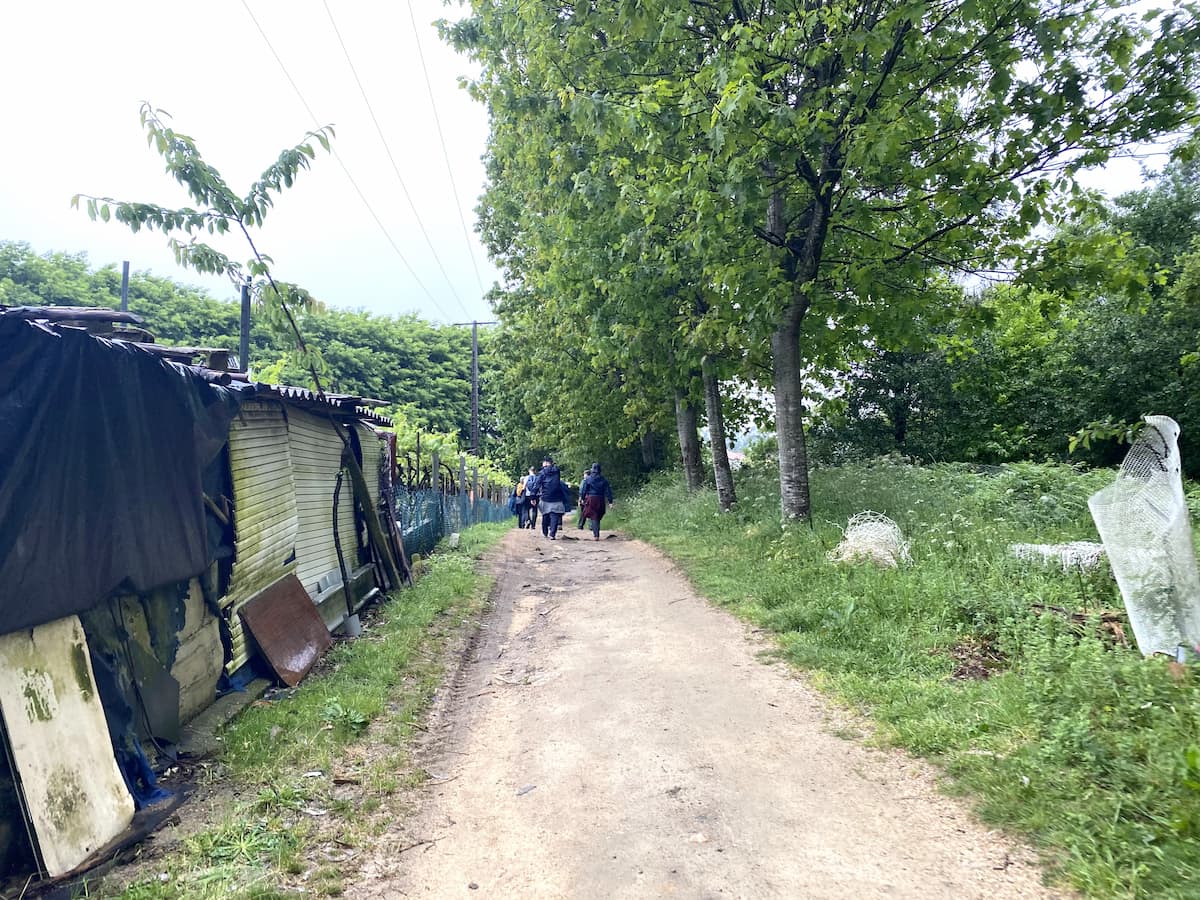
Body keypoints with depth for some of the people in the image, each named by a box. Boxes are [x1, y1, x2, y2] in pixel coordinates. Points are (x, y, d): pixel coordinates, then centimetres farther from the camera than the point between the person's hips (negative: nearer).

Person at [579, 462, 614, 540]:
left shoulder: (588, 479, -3)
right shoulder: (604, 479, 4)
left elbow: (583, 490, -3)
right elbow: (608, 491, 4)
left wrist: (581, 499, 4)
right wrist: (610, 501, 6)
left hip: (591, 499, -3)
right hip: (601, 500, 3)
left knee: (593, 517, 0)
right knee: (598, 518, 15)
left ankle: (596, 535, -9)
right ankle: (596, 535, 20)